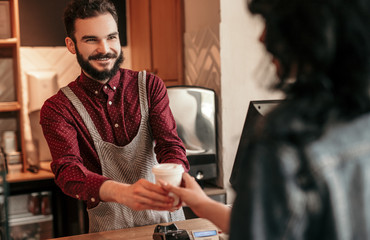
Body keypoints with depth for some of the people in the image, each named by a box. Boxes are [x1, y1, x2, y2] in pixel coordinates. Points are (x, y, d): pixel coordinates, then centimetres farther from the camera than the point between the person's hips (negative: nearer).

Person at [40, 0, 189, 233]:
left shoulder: (150, 86, 6)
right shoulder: (57, 109, -1)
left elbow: (169, 143, -5)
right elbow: (68, 171, -15)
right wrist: (122, 192, -37)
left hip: (165, 218, 3)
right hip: (109, 227, -3)